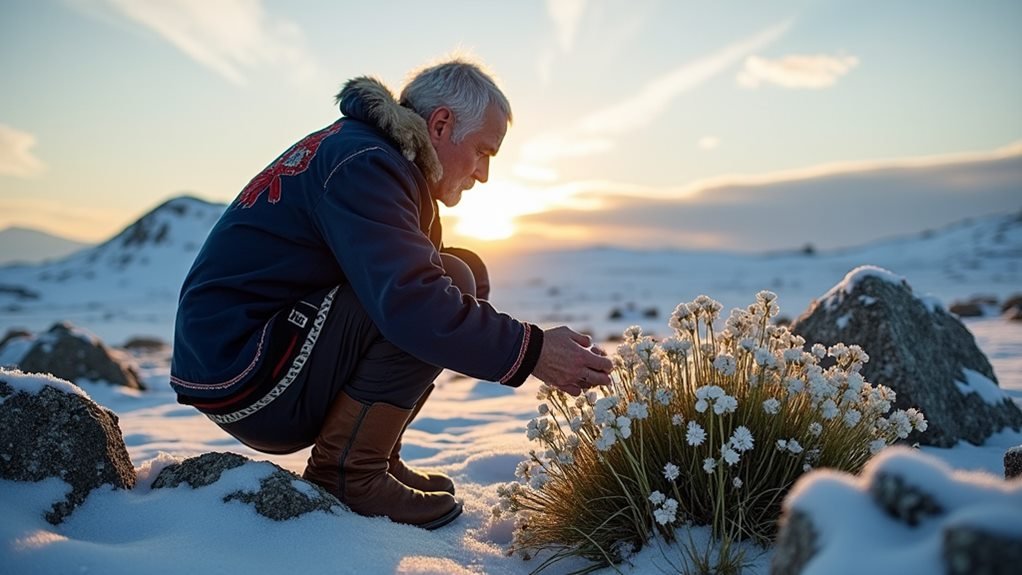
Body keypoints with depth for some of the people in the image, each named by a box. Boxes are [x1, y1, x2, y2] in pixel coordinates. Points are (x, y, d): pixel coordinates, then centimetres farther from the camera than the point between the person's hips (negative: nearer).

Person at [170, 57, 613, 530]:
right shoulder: (362, 165, -18)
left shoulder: (354, 149, 14)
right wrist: (529, 351, -25)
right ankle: (345, 474, -12)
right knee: (456, 279, -20)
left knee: (455, 279, 7)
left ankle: (375, 460, 7)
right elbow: (408, 300, -31)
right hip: (242, 375, -10)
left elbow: (396, 275, 14)